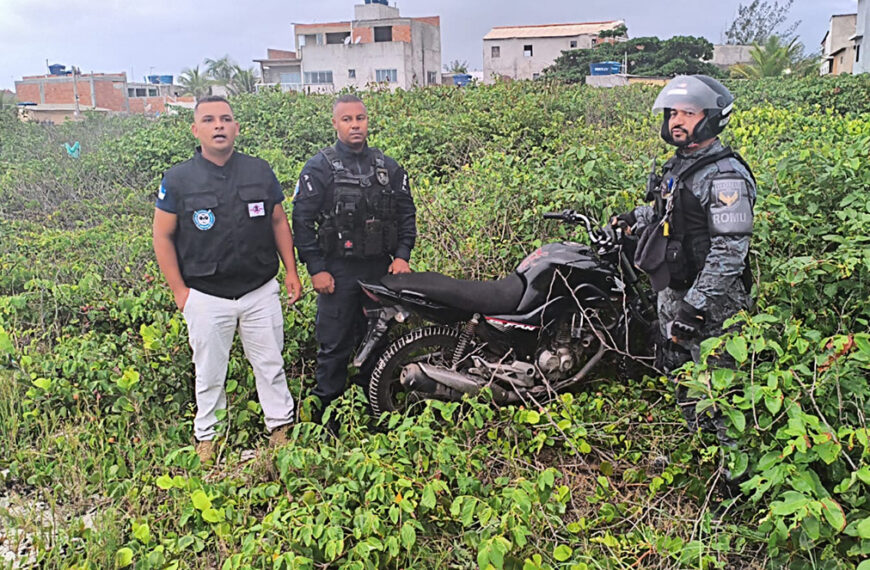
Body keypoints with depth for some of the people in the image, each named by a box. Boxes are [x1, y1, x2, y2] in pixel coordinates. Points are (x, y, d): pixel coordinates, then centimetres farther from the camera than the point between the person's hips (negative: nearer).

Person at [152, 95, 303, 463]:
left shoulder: (260, 171, 2)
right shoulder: (178, 179, -4)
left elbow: (278, 222, 11)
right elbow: (162, 236, -1)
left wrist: (291, 271, 5)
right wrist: (179, 291, -5)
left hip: (260, 291, 2)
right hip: (206, 297, -1)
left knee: (270, 365, 12)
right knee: (209, 374, 12)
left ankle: (280, 427, 27)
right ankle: (207, 437, 29)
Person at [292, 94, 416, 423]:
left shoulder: (389, 167, 9)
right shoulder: (319, 168, -3)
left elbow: (406, 213, 13)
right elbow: (302, 220, -6)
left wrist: (402, 255, 1)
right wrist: (316, 269, -11)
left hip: (381, 269, 4)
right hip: (338, 271, -4)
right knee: (335, 345, 1)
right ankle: (327, 409, 15)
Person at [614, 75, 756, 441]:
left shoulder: (725, 176, -19)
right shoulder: (678, 166, 10)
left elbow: (729, 251, -26)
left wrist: (697, 305, -28)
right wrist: (636, 219, 34)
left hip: (710, 302, -10)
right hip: (672, 292, 10)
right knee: (679, 374, 21)